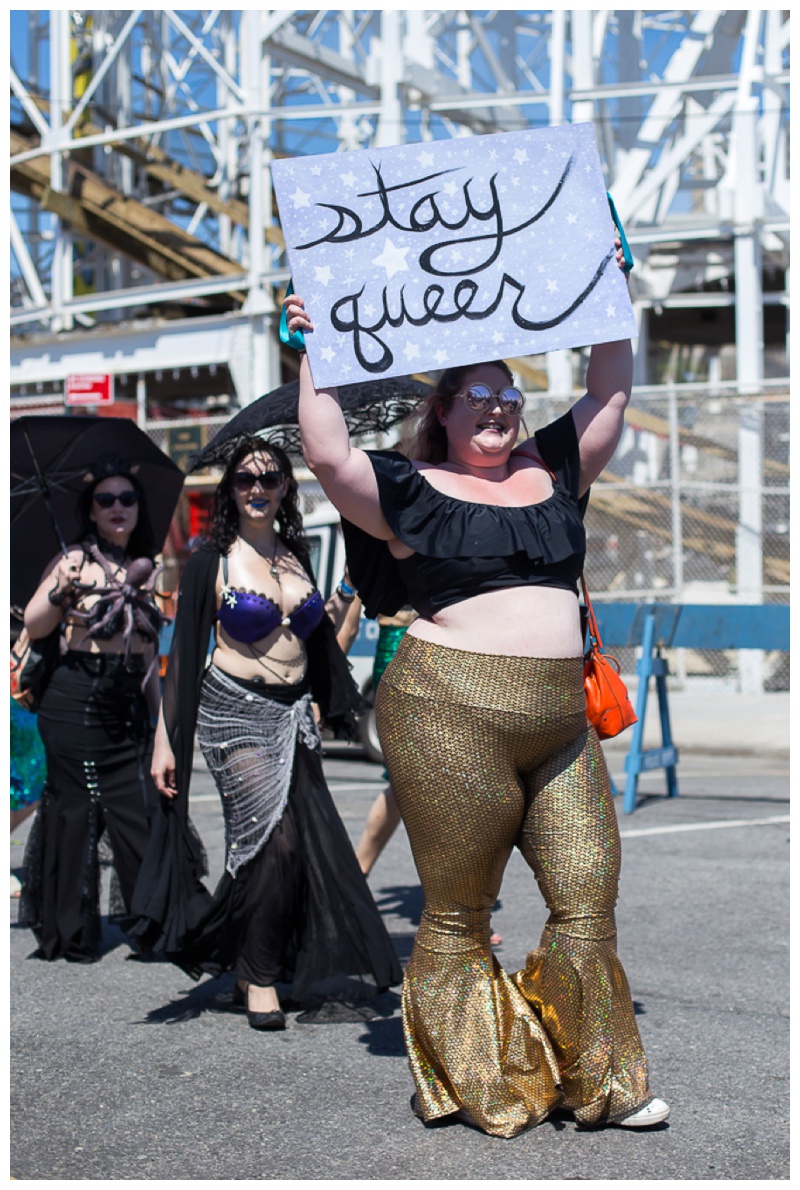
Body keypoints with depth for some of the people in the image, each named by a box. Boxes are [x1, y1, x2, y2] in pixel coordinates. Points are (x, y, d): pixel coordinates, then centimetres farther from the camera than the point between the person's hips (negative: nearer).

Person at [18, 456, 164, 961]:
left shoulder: (144, 570, 12)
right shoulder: (75, 561, -2)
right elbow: (33, 627, -12)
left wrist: (157, 712, 16)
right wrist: (61, 591, -30)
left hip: (129, 710, 5)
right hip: (76, 705, -5)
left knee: (139, 813, 1)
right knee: (76, 812, -1)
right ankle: (70, 933, 9)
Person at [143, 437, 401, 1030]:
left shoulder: (296, 557, 12)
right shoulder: (212, 562, -3)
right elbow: (183, 655, -4)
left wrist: (344, 597, 12)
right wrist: (165, 742, -6)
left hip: (293, 715, 6)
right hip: (235, 712, -6)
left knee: (311, 843, 1)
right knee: (274, 836, -17)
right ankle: (258, 977, 0)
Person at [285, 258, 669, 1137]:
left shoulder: (551, 469, 18)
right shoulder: (410, 490, 2)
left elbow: (609, 398, 21)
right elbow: (328, 456, -13)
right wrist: (316, 359, -8)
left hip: (561, 721, 5)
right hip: (451, 712, -5)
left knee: (589, 896, 2)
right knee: (457, 915, 2)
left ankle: (598, 1082, 14)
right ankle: (471, 1087, 15)